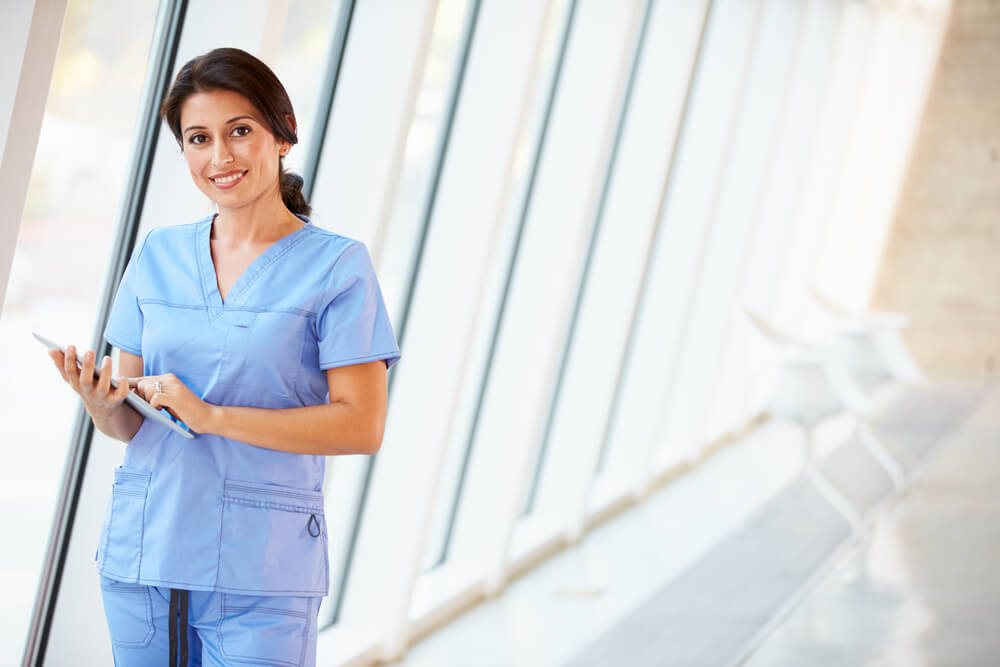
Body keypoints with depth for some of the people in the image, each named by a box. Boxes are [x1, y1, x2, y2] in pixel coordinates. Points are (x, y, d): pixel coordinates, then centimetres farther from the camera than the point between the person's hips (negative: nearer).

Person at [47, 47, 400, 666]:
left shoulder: (336, 265, -3)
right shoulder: (157, 255, 11)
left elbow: (363, 426, -10)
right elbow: (130, 423, 12)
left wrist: (212, 416, -15)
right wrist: (101, 402, -12)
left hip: (261, 572, -4)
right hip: (141, 555, 4)